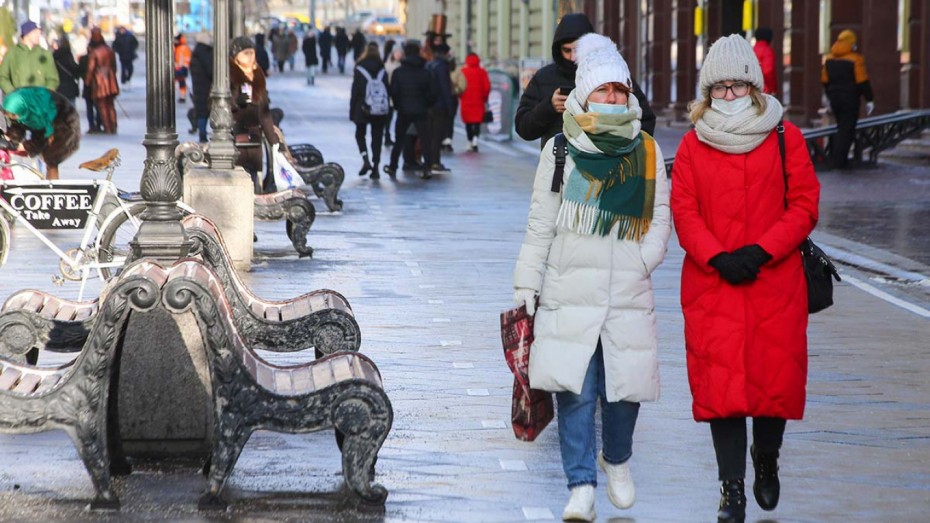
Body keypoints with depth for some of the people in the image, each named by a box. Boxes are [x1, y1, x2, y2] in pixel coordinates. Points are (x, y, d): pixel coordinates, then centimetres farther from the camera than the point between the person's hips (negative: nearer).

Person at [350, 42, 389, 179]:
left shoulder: (360, 69, -7)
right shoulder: (382, 71, 1)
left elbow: (355, 91, -6)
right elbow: (387, 90, 4)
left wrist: (352, 110, 1)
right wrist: (386, 109, 11)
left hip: (363, 110, -2)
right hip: (380, 110, 2)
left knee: (360, 134, 15)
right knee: (377, 137, 8)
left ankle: (366, 160, -6)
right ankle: (375, 167, 4)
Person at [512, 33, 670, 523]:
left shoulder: (646, 152, 9)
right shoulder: (560, 151, 5)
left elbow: (660, 217, 12)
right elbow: (540, 225, 8)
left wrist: (643, 260, -5)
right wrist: (527, 286, 5)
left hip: (628, 295, 2)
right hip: (570, 293, -1)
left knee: (624, 387, 5)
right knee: (575, 389, -8)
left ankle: (616, 459, 33)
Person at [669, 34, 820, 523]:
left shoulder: (785, 138, 3)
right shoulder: (693, 144, 7)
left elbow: (804, 206, 0)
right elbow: (684, 212, 2)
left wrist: (761, 252, -13)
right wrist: (718, 257, -13)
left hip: (776, 282, 0)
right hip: (711, 285, 0)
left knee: (776, 377, 2)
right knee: (719, 382, -5)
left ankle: (766, 460, 31)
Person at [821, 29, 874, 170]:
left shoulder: (829, 59, 7)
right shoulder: (855, 60, -12)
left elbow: (824, 81, 13)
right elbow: (862, 81, -13)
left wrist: (830, 97, 24)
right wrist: (869, 100, -6)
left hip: (835, 99, 6)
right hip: (850, 99, -6)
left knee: (841, 128, 19)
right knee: (846, 129, -2)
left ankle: (835, 157, 18)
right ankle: (839, 160, -6)